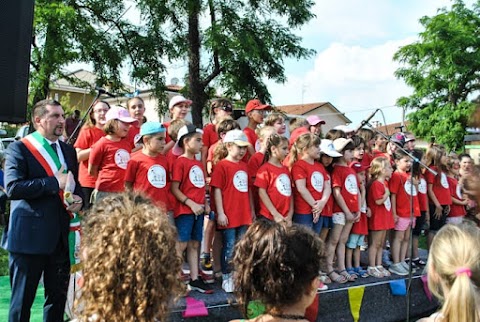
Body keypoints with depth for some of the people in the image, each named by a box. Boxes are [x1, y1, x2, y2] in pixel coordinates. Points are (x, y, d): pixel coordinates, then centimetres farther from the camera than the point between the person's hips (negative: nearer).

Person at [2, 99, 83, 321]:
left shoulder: (69, 151, 13)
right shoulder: (19, 148, -6)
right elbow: (13, 188, -18)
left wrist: (78, 199, -1)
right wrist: (54, 182, -19)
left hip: (61, 237, 6)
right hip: (29, 236, -5)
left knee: (58, 297, 15)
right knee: (22, 300, 7)